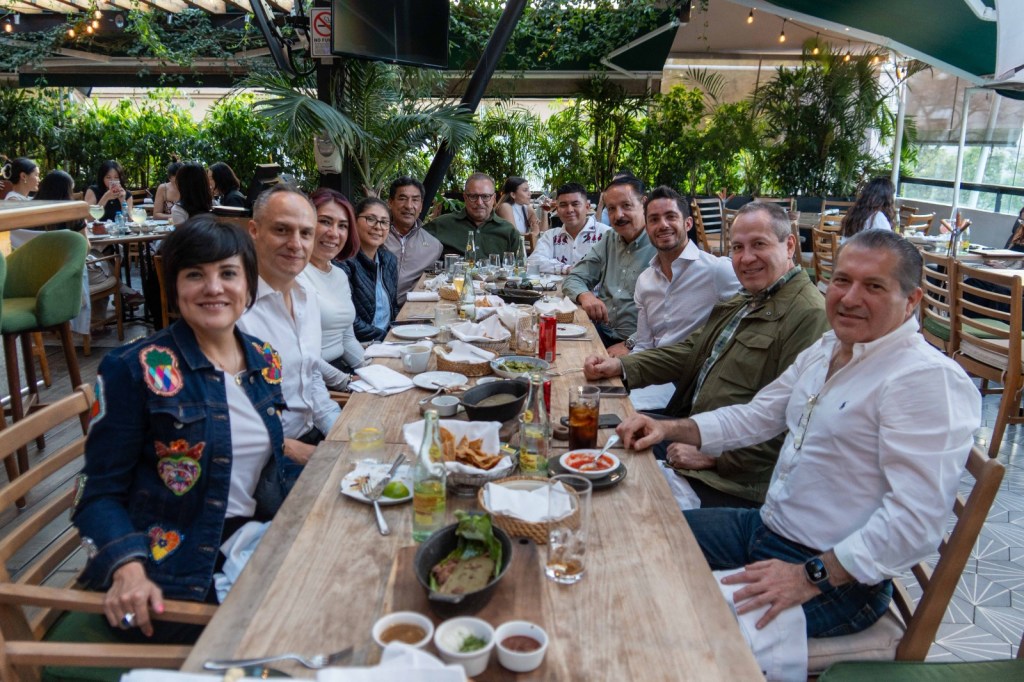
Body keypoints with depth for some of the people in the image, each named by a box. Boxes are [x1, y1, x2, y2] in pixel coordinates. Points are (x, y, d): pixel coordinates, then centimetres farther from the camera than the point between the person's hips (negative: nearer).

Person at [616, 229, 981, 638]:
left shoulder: (929, 379, -21)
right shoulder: (826, 348, 8)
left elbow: (917, 520, -27)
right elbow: (757, 416, 16)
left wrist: (811, 577, -27)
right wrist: (670, 430, 3)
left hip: (838, 578, -8)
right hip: (764, 525, 9)